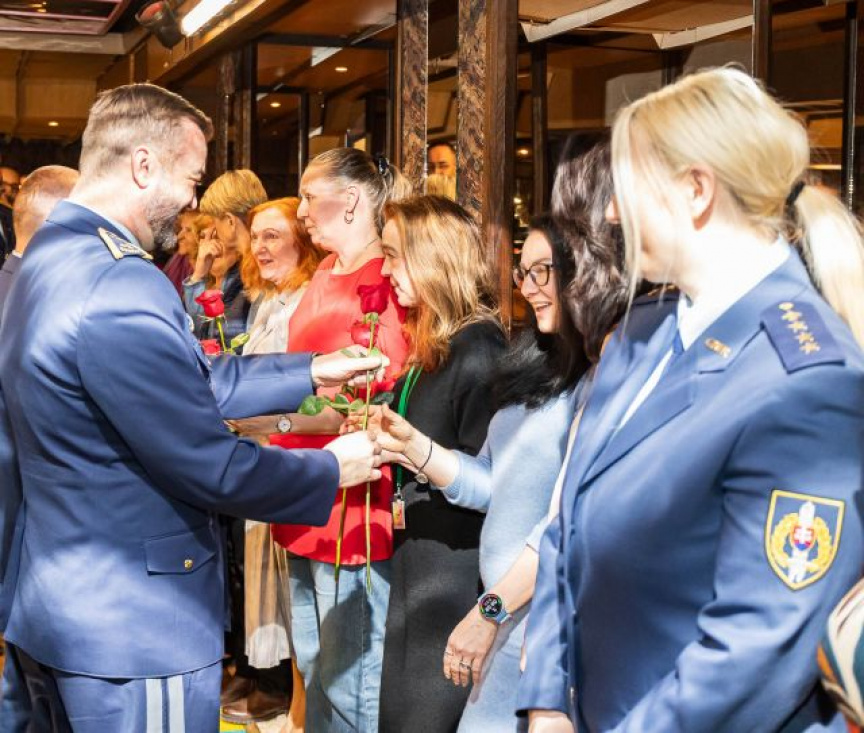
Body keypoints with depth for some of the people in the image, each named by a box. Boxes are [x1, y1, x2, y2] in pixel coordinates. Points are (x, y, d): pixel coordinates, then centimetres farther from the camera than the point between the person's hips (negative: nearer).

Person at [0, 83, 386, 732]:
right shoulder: (119, 289, -27)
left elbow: (188, 384, 11)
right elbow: (211, 467, -23)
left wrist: (311, 372, 12)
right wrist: (332, 470, -7)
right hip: (132, 633, -10)